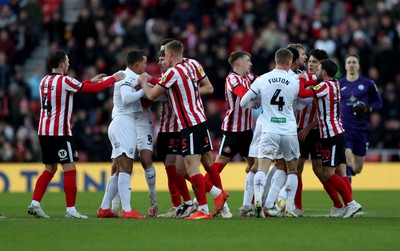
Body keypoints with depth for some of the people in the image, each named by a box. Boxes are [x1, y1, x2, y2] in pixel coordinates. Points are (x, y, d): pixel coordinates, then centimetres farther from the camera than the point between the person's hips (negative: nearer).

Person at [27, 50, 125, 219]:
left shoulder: (45, 81, 12)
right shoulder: (64, 81, -11)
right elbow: (94, 89, -7)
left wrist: (90, 81, 28)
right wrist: (114, 79, 5)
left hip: (44, 132, 8)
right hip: (60, 133, -8)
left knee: (50, 170, 14)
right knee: (70, 170, -3)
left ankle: (35, 204, 4)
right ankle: (71, 210, -4)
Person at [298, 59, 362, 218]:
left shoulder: (325, 86, -14)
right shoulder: (334, 84, 14)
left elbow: (302, 93, -23)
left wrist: (301, 79, -6)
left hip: (331, 136, -9)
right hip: (338, 133, 9)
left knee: (328, 174, -8)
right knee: (340, 173, 7)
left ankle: (350, 203, -11)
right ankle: (348, 205, 3)